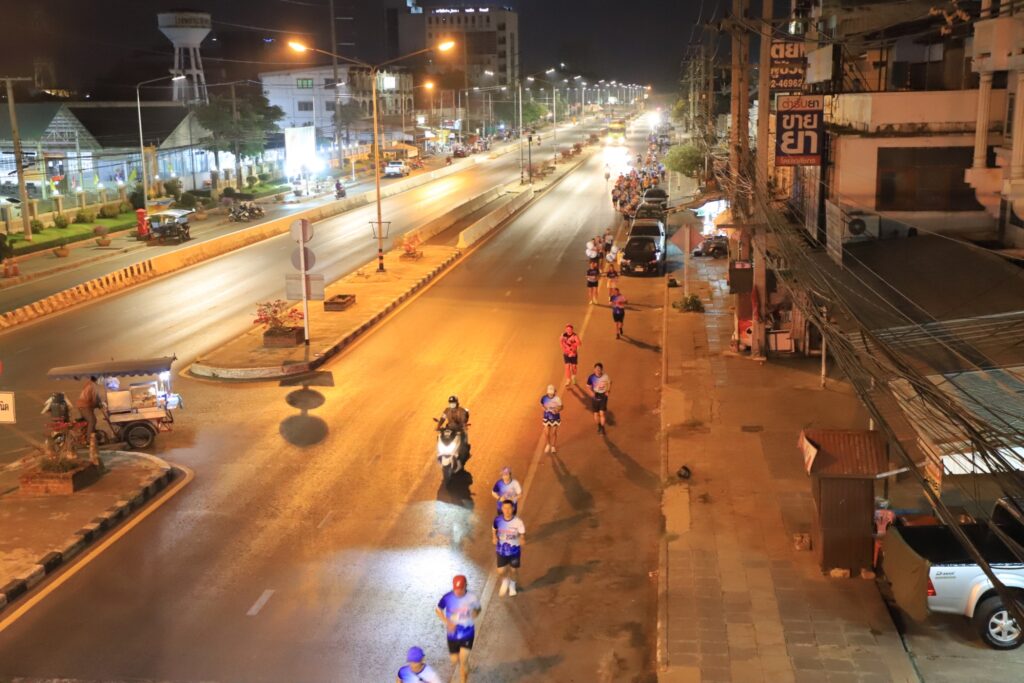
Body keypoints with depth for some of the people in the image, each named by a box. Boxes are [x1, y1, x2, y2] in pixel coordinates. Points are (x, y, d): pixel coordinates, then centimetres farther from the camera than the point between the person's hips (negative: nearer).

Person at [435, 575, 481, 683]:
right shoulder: (447, 597, -18)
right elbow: (438, 610, -1)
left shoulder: (472, 598, -18)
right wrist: (447, 622, -15)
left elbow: (478, 609, 3)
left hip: (467, 634, -1)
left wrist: (475, 614, -20)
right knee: (455, 661, 15)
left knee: (463, 661, -5)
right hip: (452, 634, 1)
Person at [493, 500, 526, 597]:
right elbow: (494, 530, 5)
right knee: (501, 571, 5)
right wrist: (494, 537, -14)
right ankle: (505, 582, 42)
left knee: (513, 570, 17)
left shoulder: (518, 521, -22)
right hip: (501, 550, 1)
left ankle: (512, 586, 48)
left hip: (514, 550, -1)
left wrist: (521, 539, -37)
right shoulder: (498, 520, -13)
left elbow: (522, 533, -14)